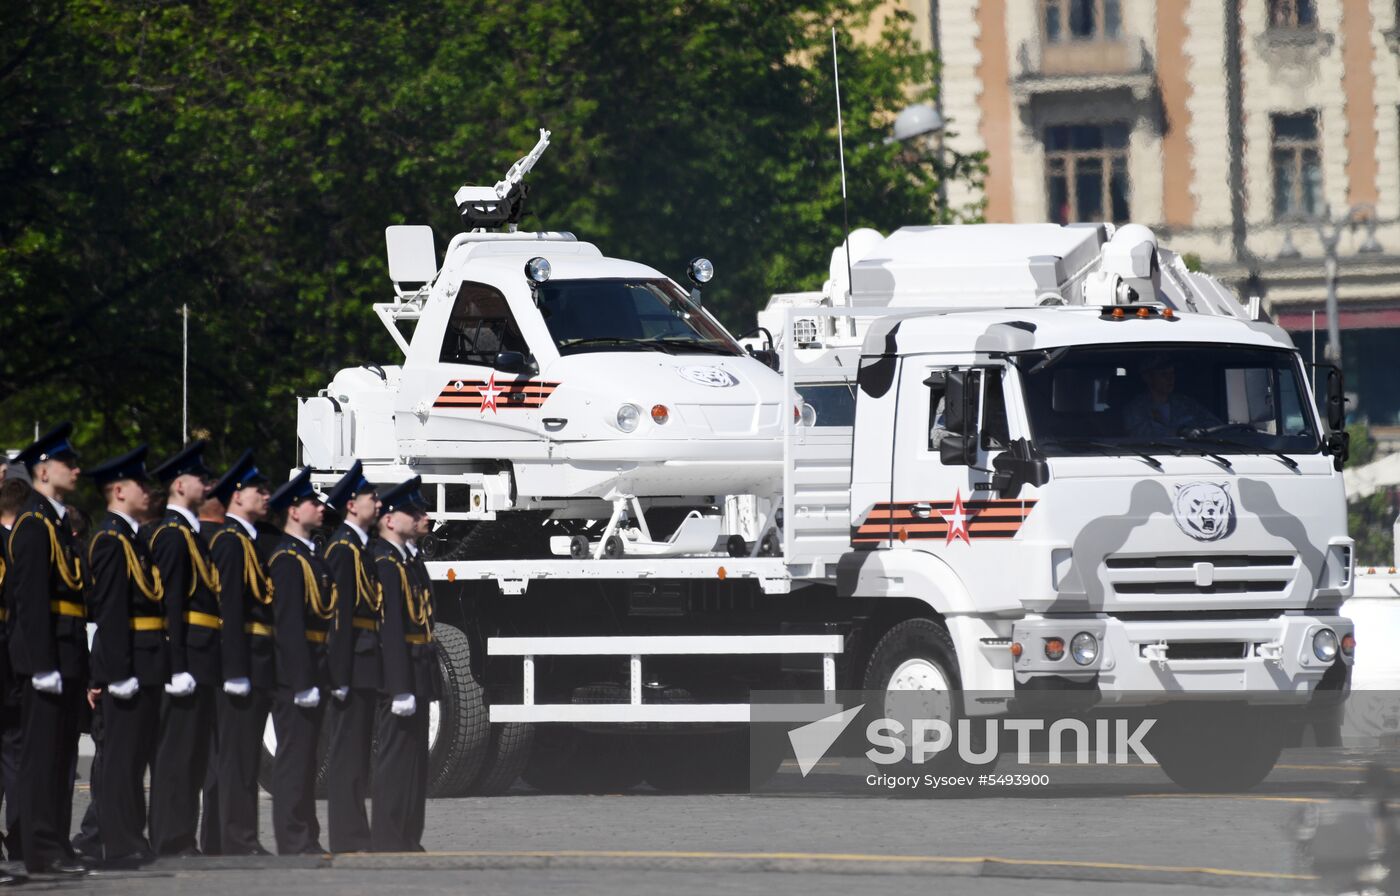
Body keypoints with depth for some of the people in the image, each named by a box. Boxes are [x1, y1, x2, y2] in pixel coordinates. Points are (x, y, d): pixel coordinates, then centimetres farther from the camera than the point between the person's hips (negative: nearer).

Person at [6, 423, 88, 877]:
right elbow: (32, 599, -18)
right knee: (44, 754, -8)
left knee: (60, 755, 11)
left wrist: (78, 665, 19)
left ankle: (54, 845, 14)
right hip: (49, 654, -10)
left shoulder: (56, 522, 19)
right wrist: (43, 664, -23)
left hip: (67, 657, 10)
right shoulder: (33, 523, -11)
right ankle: (43, 851, -8)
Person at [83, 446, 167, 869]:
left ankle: (131, 839, 18)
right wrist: (120, 671, -23)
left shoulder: (129, 538, 19)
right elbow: (111, 611, -19)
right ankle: (120, 846, -7)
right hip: (128, 661, -10)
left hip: (144, 665, 10)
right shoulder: (111, 539, -13)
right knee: (121, 754, -7)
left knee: (136, 754, 13)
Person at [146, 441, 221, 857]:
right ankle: (172, 841, -9)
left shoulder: (187, 534, 20)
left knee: (193, 753, 11)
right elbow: (170, 604, -18)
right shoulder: (173, 535, -11)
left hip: (200, 662, 10)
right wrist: (178, 666, -22)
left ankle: (179, 839, 14)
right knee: (178, 751, -9)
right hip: (188, 656, -10)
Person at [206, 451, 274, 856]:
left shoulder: (244, 540, 20)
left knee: (236, 750, 11)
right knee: (239, 751, -9)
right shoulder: (231, 540, -11)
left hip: (253, 661, 10)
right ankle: (239, 838, -10)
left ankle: (219, 835, 14)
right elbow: (231, 609, -18)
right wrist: (237, 671, -23)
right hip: (243, 658, -10)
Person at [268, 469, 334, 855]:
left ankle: (305, 837, 17)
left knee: (305, 756, 12)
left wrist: (321, 678, 18)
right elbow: (290, 624, -19)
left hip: (312, 675, 10)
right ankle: (294, 840, -7)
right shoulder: (287, 560, -13)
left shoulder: (310, 557, 18)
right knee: (295, 754, -8)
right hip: (295, 676, -10)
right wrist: (302, 682, -23)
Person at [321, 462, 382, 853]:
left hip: (363, 665, 10)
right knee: (349, 751, -8)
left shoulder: (357, 546, 19)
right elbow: (341, 614, -18)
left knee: (356, 749, 11)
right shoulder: (344, 548, -12)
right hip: (353, 662, -10)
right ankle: (349, 839, -8)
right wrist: (342, 676, -21)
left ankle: (351, 834, 15)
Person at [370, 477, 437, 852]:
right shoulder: (385, 563, -15)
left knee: (414, 760, 12)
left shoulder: (405, 561, 17)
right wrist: (401, 688, -24)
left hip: (416, 676, 10)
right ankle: (388, 840, -8)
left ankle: (408, 838, 17)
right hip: (401, 675, -10)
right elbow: (391, 629, -21)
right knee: (397, 755, -9)